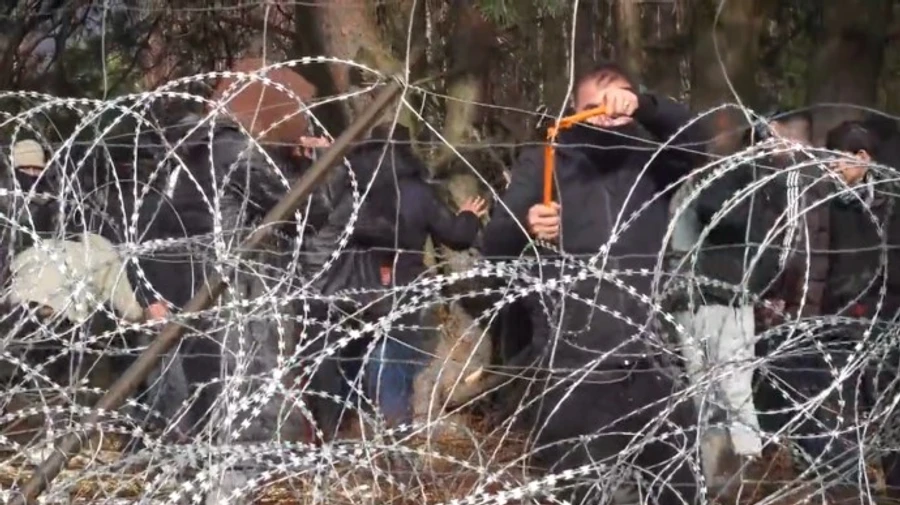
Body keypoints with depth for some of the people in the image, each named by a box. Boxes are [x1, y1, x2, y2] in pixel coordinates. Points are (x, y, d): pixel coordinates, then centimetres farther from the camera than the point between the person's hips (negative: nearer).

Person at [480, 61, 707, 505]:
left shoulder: (648, 162, 13)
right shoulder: (543, 164, 8)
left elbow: (692, 140, -7)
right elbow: (493, 245, -1)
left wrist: (645, 105, -25)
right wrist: (524, 225, -24)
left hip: (646, 363, 2)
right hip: (569, 369, -2)